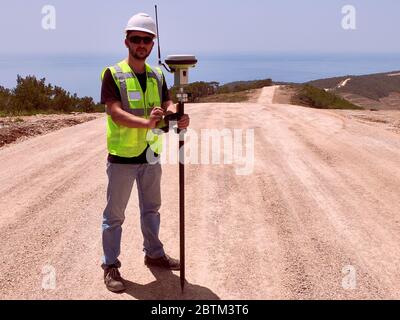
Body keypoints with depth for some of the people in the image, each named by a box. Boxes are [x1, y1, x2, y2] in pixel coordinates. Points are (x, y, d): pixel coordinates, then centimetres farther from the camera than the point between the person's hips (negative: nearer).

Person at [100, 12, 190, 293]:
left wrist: (178, 117, -27)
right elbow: (116, 113, -21)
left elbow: (169, 105, -3)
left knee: (151, 208, 19)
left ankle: (154, 253, 36)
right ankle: (111, 266, 19)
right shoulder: (113, 74, -9)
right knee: (115, 214, 5)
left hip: (151, 155, 5)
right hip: (122, 156, -5)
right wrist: (147, 123, -38)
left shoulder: (157, 76, 7)